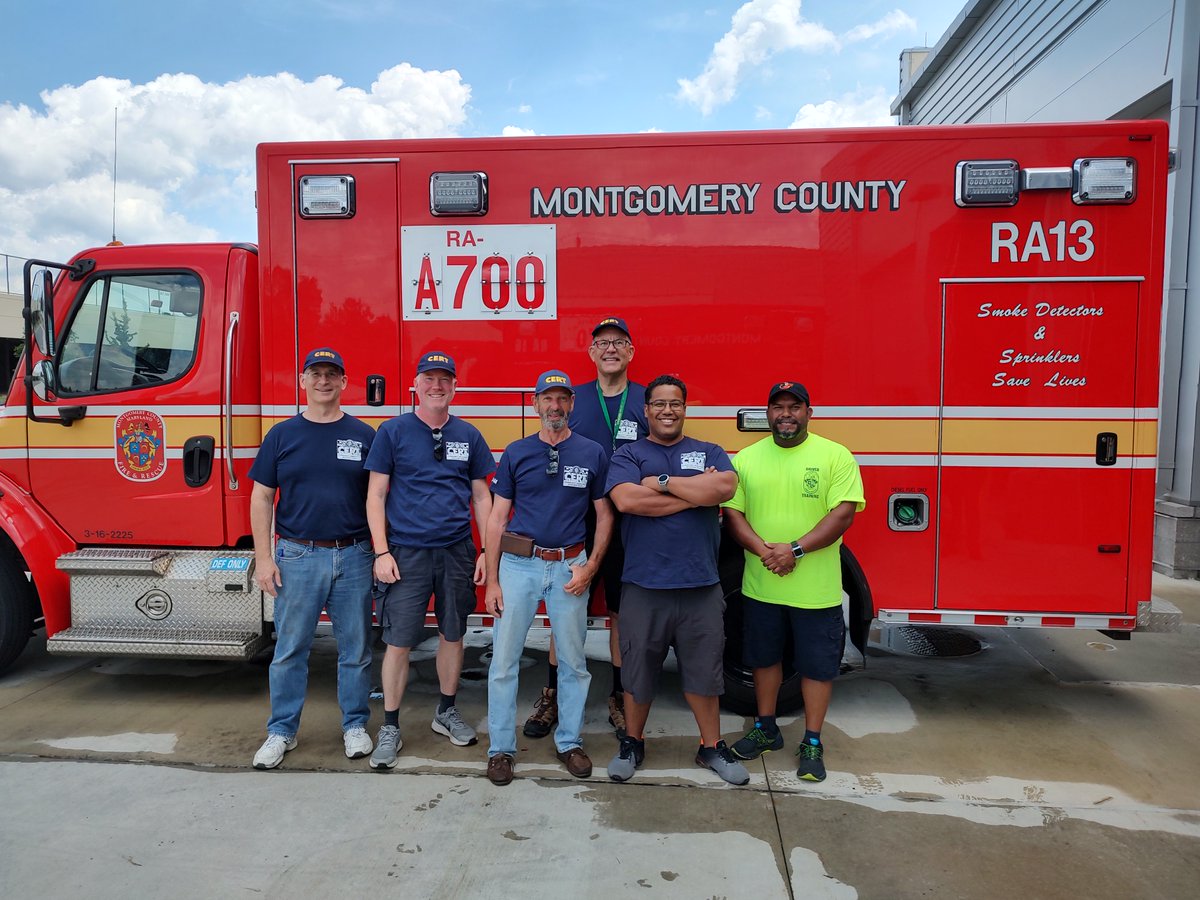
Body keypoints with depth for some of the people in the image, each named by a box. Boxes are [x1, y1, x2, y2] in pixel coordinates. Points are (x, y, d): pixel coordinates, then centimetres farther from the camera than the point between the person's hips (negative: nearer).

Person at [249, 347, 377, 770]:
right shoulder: (282, 434, 4)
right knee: (289, 650, 9)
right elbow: (261, 497, 4)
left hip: (353, 557, 0)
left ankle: (355, 724, 25)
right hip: (297, 557, 0)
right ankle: (282, 730, 24)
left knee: (355, 649, 9)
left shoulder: (363, 435, 4)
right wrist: (263, 556, -2)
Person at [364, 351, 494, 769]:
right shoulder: (393, 431, -1)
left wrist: (487, 551, 4)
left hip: (457, 552, 3)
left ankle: (447, 711, 31)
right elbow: (376, 496, -1)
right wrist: (381, 553, -8)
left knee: (452, 634, 12)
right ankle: (390, 727, 15)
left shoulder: (469, 435, 7)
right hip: (406, 553, -3)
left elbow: (482, 497, 10)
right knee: (398, 641, 0)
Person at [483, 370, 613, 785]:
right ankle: (501, 748, 17)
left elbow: (604, 515, 7)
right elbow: (497, 517, 3)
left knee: (573, 661, 9)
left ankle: (569, 742, 26)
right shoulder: (516, 452, 3)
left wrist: (591, 567, -5)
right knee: (504, 659, 3)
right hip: (518, 564, 0)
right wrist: (491, 580, -2)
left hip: (570, 567, 1)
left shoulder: (592, 453, 3)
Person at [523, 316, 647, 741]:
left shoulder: (648, 401, 4)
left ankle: (620, 698, 24)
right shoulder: (571, 399, 5)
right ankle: (552, 696, 21)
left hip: (629, 528, 0)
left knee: (622, 612, 9)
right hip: (576, 526, 0)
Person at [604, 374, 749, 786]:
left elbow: (725, 487, -14)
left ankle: (711, 746, 31)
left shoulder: (709, 453, 8)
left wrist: (663, 482, -11)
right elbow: (626, 500, -18)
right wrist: (696, 493, -12)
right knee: (637, 670, 12)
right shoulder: (628, 455, 3)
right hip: (644, 586, -1)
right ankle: (632, 742, 32)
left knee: (703, 671, 13)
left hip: (701, 586, 1)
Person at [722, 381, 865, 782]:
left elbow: (843, 513, -12)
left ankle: (812, 744, 26)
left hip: (816, 588, -2)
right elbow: (732, 513, 0)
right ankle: (766, 729, 36)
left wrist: (796, 549, -21)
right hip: (761, 585, 3)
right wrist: (762, 550, -16)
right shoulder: (746, 458, 4)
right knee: (765, 658, 17)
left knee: (817, 666, 9)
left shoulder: (836, 456, -5)